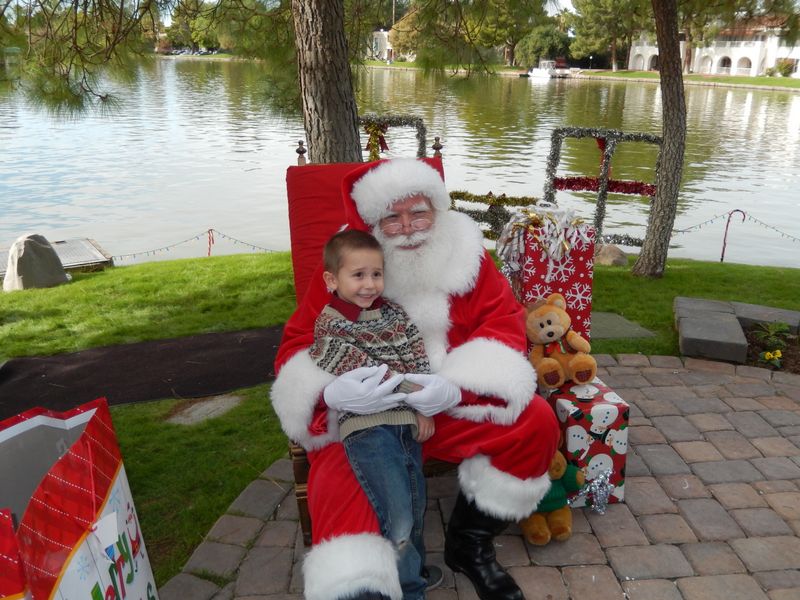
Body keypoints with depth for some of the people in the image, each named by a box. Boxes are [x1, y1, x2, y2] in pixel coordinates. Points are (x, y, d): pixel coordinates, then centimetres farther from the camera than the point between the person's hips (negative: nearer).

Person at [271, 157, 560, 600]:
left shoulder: (465, 256, -1)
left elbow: (504, 327, -5)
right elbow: (298, 346, -5)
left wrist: (458, 385, -26)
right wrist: (332, 391, -30)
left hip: (457, 409, 3)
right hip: (364, 418, -2)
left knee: (535, 422, -16)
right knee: (339, 487, -29)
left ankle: (469, 545, 3)